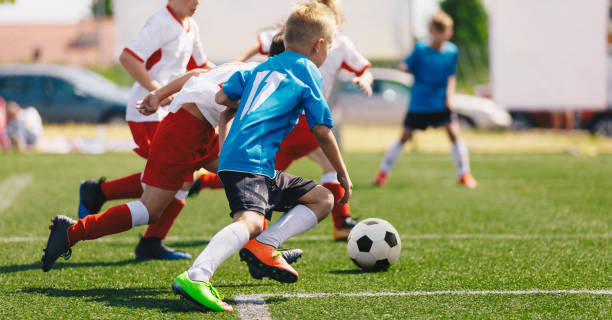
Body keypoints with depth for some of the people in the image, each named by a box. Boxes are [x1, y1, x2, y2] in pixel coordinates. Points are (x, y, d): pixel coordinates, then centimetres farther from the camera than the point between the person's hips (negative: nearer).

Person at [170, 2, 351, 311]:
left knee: (323, 199, 13)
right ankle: (195, 277, -51)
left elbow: (222, 97, 25)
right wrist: (342, 173, 16)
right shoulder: (307, 71, 5)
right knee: (250, 220, -31)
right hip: (251, 161, -8)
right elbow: (322, 131, 5)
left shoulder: (262, 68, 26)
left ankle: (264, 246, -7)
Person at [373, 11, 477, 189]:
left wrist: (449, 96, -2)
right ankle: (383, 172, 19)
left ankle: (464, 174, 4)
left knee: (454, 133, -9)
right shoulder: (420, 49, -10)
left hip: (441, 102, 2)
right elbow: (407, 66, -2)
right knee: (405, 136, 4)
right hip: (419, 102, -2)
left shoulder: (451, 51, -1)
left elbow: (451, 76, 8)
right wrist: (404, 67, -21)